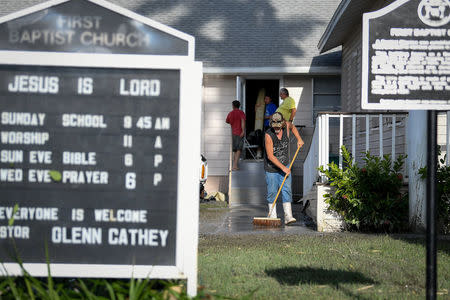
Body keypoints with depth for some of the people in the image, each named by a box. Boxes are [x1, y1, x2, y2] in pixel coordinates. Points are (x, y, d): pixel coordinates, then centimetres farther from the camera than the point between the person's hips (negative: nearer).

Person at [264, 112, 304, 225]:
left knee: (287, 190, -6)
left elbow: (292, 127, 21)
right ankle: (272, 215, 16)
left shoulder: (286, 126, -9)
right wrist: (283, 168, -23)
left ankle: (288, 216, -9)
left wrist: (299, 139, 10)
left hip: (285, 165, 4)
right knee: (272, 192, 3)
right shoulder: (268, 135, -23)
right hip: (271, 168, -3)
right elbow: (270, 156, -23)